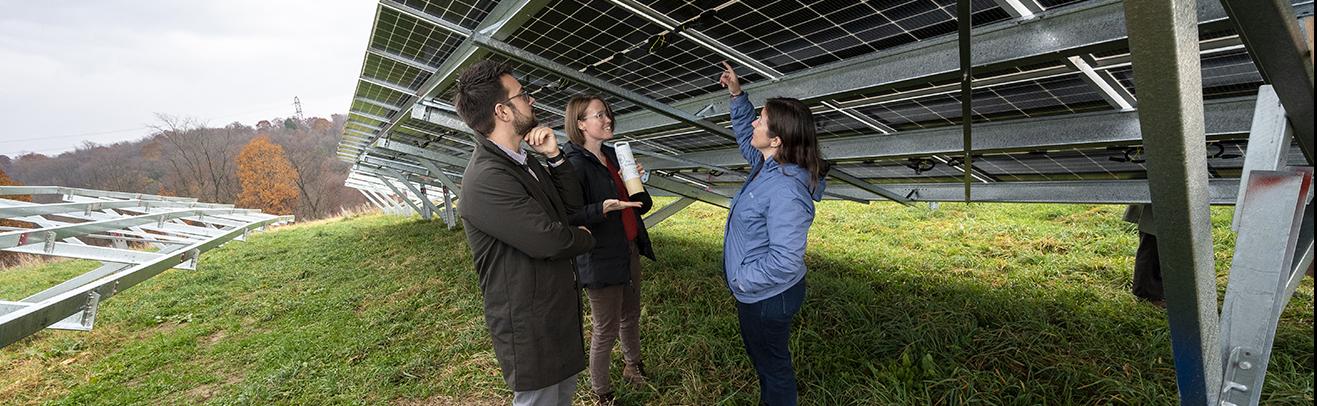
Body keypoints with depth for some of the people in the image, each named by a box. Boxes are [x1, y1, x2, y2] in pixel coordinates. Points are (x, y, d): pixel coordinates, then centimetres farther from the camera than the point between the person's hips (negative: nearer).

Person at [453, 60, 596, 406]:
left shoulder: (524, 162, 6)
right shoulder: (486, 180, -26)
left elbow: (573, 206, 8)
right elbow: (549, 240, -27)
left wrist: (555, 156, -7)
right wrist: (585, 238, -5)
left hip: (559, 309, 9)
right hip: (529, 324, -9)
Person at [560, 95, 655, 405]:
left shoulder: (613, 155, 8)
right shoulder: (574, 163, -18)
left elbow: (641, 206, 14)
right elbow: (570, 217, -25)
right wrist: (602, 209, -39)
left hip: (629, 250, 8)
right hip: (601, 258, -8)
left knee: (631, 315, 24)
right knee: (606, 329, 6)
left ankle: (633, 365, 49)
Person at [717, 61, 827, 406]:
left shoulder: (785, 191, -33)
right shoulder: (768, 164, -4)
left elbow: (785, 260, -34)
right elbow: (745, 139, 17)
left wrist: (742, 280, -21)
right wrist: (737, 95, 6)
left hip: (768, 298, -10)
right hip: (754, 292, 10)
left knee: (773, 365, 15)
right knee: (760, 355, 29)